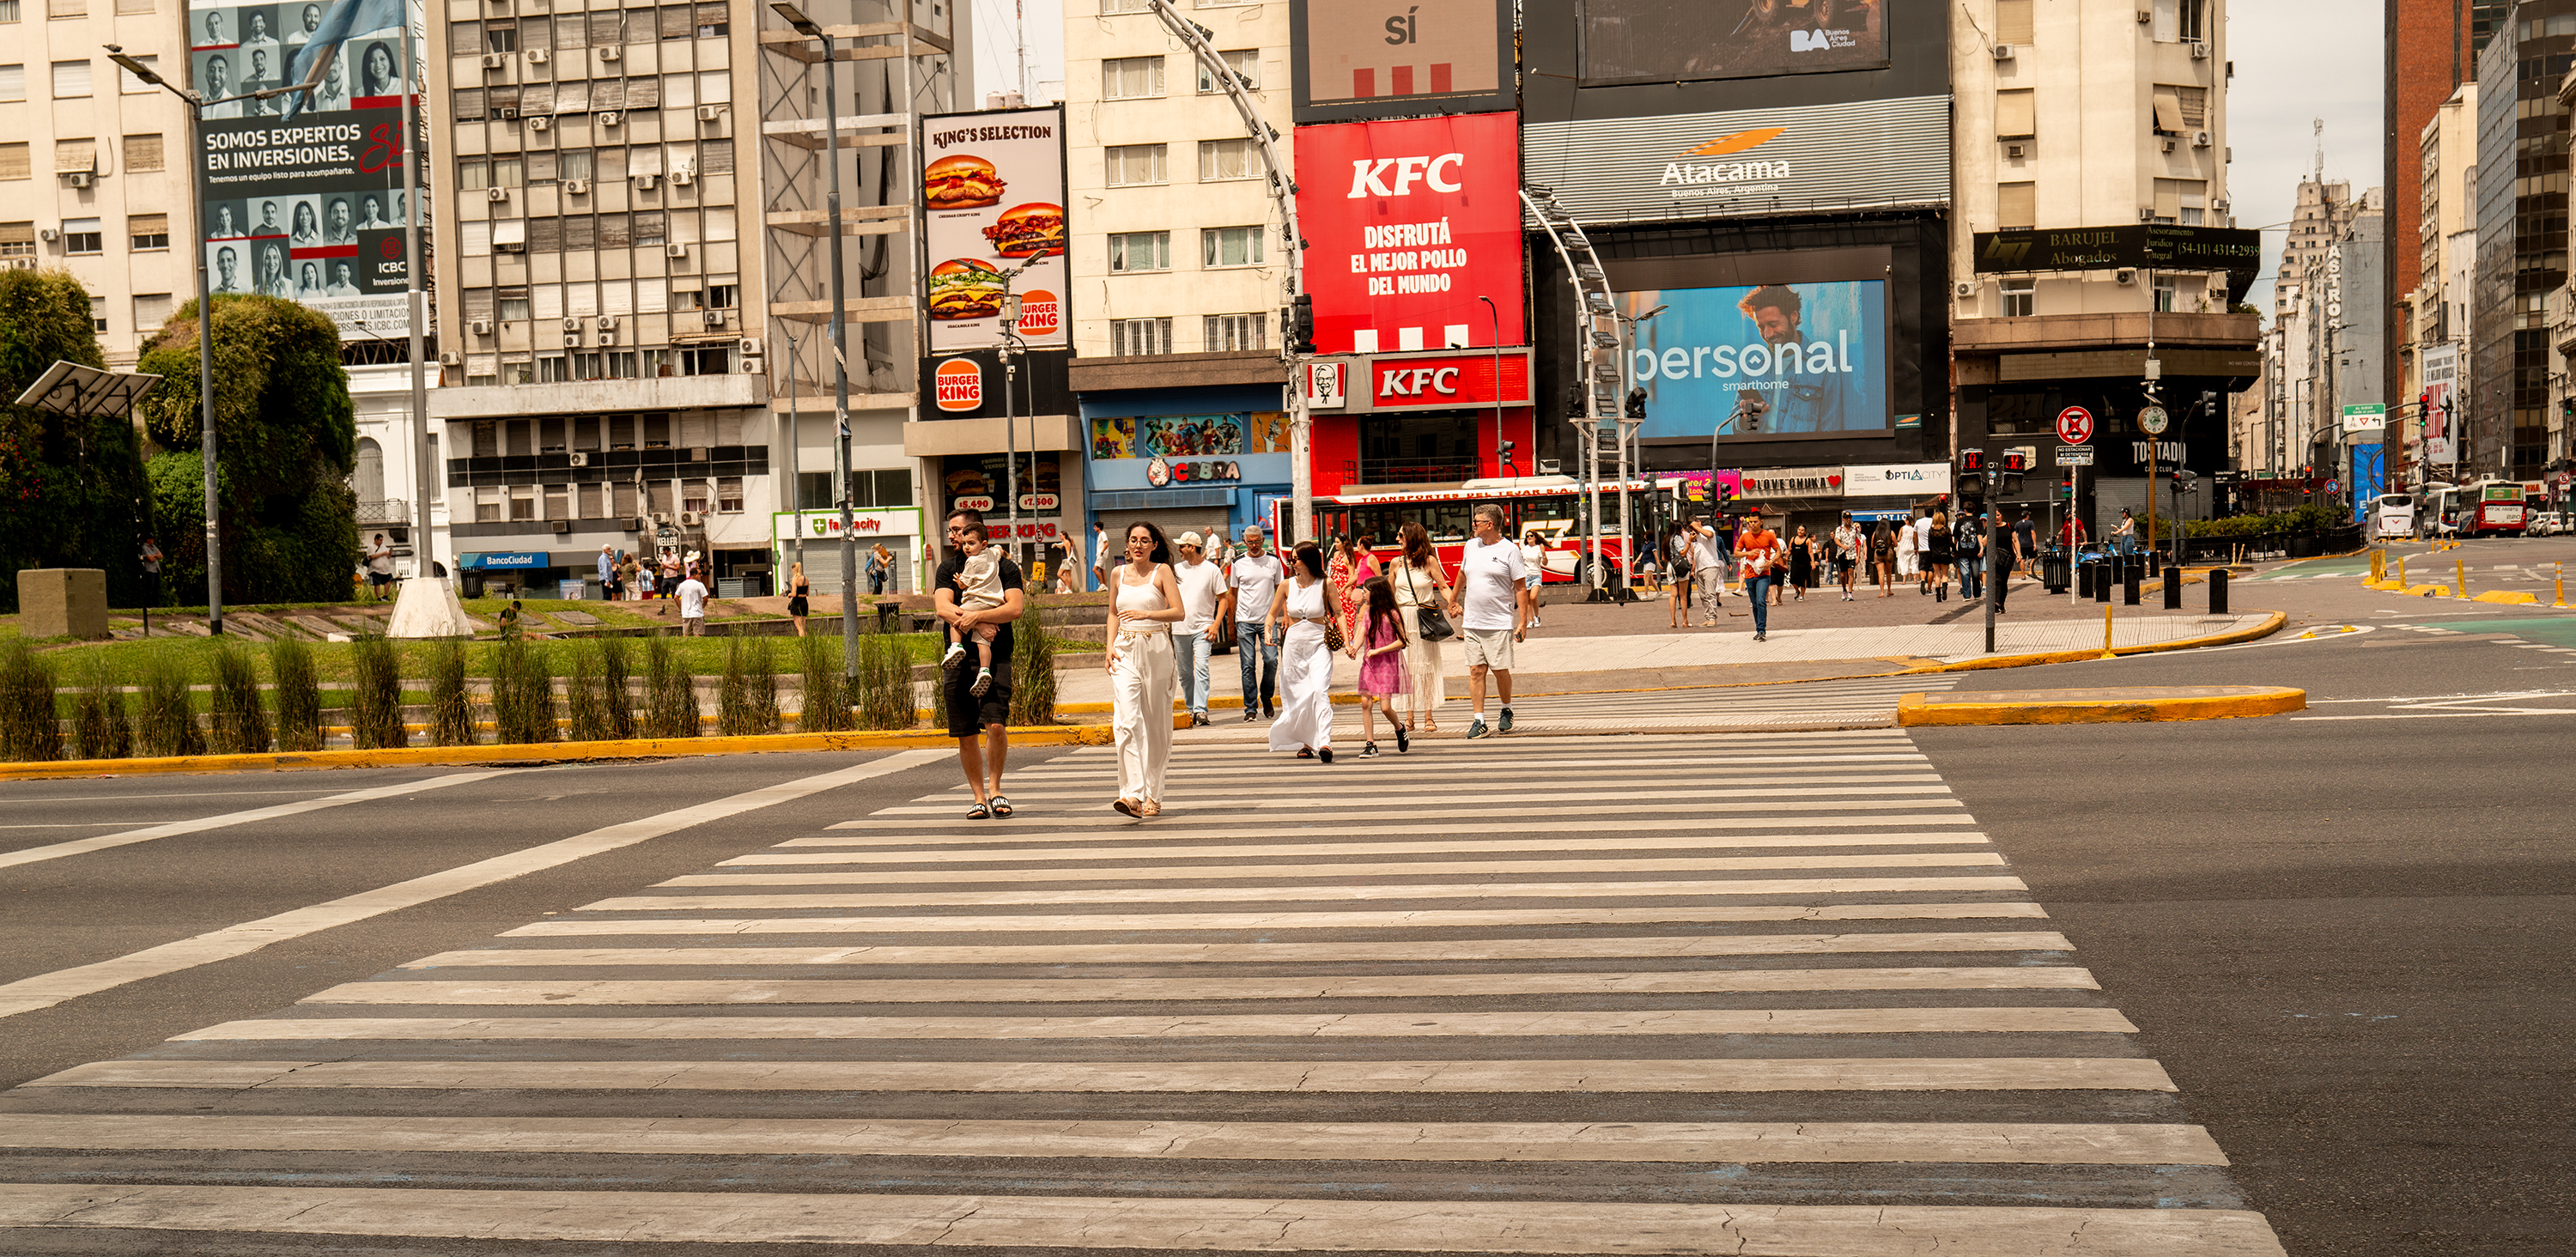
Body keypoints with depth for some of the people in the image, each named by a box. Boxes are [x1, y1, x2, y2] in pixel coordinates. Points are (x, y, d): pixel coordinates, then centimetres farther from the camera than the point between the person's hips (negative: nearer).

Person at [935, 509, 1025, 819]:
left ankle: (994, 789, 5)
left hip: (996, 657, -3)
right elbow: (942, 607, -1)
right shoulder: (948, 567, 13)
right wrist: (964, 620, -19)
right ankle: (979, 797, 14)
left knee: (996, 725, -15)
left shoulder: (1004, 567, 4)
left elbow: (1015, 607, -10)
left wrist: (977, 616, -21)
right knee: (966, 735, 3)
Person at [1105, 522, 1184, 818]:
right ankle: (1133, 794, -23)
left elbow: (1179, 612, -6)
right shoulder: (1119, 573, 11)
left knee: (1155, 723, 6)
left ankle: (1153, 794, 19)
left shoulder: (1162, 571, 1)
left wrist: (1146, 614, -19)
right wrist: (1110, 646, 7)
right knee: (1127, 721, -15)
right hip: (1125, 652, 2)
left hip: (1156, 650, -2)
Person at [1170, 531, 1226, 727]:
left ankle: (1201, 711, -21)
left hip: (1202, 628, -4)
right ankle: (1191, 710, 20)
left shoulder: (1211, 570, -1)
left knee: (1201, 668, -17)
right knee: (1184, 672, 8)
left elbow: (1223, 598, 1)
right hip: (1180, 629, 4)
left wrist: (1215, 625, -8)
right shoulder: (1177, 569, 9)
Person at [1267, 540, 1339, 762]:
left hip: (1319, 644, -3)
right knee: (1297, 697, 7)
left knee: (1319, 691, -21)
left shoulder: (1326, 585, -4)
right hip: (1293, 644, 3)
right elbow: (1273, 614, 12)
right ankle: (1305, 743, 25)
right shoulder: (1287, 585, 3)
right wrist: (1268, 631, -7)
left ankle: (1324, 743, -30)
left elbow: (1339, 614, 2)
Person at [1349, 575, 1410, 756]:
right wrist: (1354, 649, -23)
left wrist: (1377, 651, -16)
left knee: (1385, 706, -10)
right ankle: (1370, 745, 2)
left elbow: (1402, 641, -11)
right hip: (1369, 663, 5)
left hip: (1387, 662, -5)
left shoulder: (1391, 614, -10)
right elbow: (1361, 635, -1)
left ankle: (1400, 730, 21)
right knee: (1365, 702, -4)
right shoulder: (1367, 613, 8)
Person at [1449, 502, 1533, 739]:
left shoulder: (1509, 550, -7)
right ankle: (1479, 721, 2)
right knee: (1476, 671, 0)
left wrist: (1523, 621, -12)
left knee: (1500, 671, 1)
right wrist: (1453, 600, 34)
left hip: (1499, 623, -4)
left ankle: (1507, 712, 25)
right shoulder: (1471, 546, 10)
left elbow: (1521, 588, -7)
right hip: (1472, 622, 5)